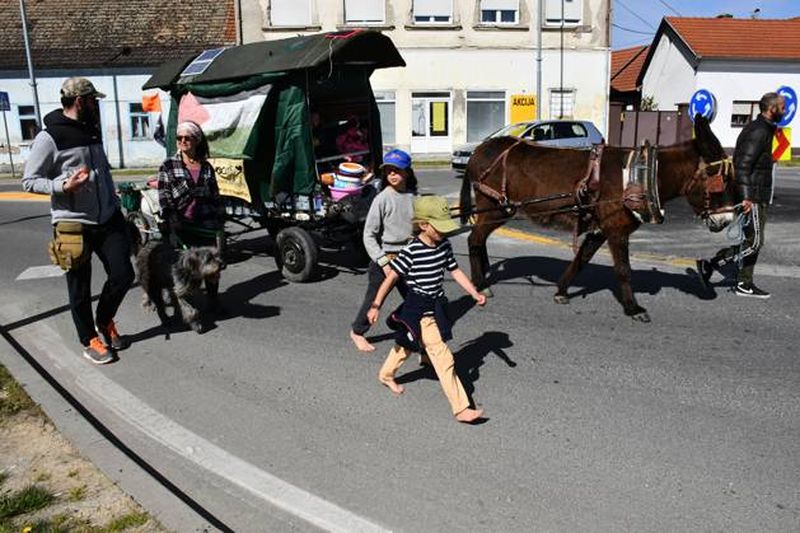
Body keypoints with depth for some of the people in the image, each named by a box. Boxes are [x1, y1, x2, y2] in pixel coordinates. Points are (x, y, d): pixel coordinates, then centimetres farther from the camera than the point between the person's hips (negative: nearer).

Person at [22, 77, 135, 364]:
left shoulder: (92, 130, 10)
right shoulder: (49, 137, -12)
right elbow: (29, 181, -8)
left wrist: (115, 207, 20)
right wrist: (63, 186, -24)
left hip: (108, 219, 6)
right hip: (73, 224, -6)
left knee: (123, 275, 5)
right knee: (80, 288, 7)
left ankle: (105, 321, 31)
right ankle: (90, 340, 24)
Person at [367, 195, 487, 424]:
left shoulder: (444, 246, -2)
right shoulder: (411, 252, -22)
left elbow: (455, 271, 8)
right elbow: (391, 278, -16)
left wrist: (475, 293, 2)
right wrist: (376, 306, -13)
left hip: (436, 306, 8)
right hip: (419, 312, -8)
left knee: (407, 345, 28)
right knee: (443, 358, -7)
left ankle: (386, 375, 54)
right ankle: (461, 409, 1)